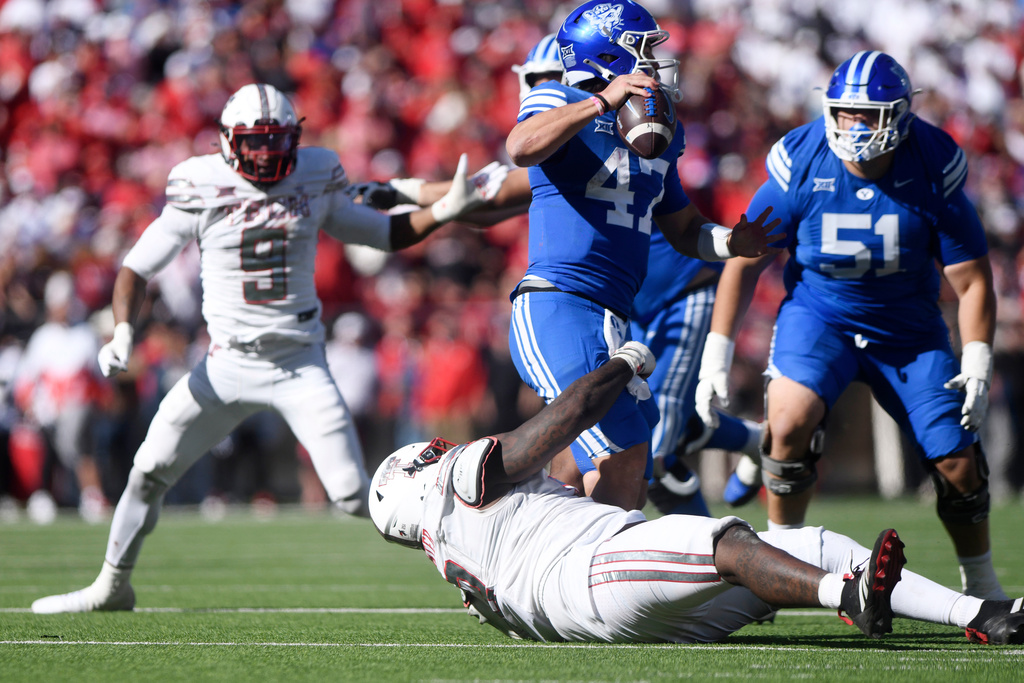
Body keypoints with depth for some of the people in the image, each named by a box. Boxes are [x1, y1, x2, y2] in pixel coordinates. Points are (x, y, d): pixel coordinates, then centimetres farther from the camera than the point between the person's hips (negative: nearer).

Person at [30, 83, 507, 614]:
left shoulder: (312, 184, 1)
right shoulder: (201, 192, -5)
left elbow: (385, 234, 14)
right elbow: (137, 267, 1)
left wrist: (445, 210, 0)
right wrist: (122, 331, -14)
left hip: (301, 366, -1)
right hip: (228, 364, 1)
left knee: (355, 496, -10)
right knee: (149, 471, 2)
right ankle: (111, 586, 22)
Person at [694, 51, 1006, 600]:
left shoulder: (934, 171, -16)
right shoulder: (800, 164, -16)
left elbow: (971, 277, -6)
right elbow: (745, 262, -5)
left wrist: (978, 361, -18)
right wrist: (717, 352, -9)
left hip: (908, 327, 1)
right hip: (818, 312, -1)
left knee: (958, 464, -4)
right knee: (790, 421, -29)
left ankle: (981, 584, 22)